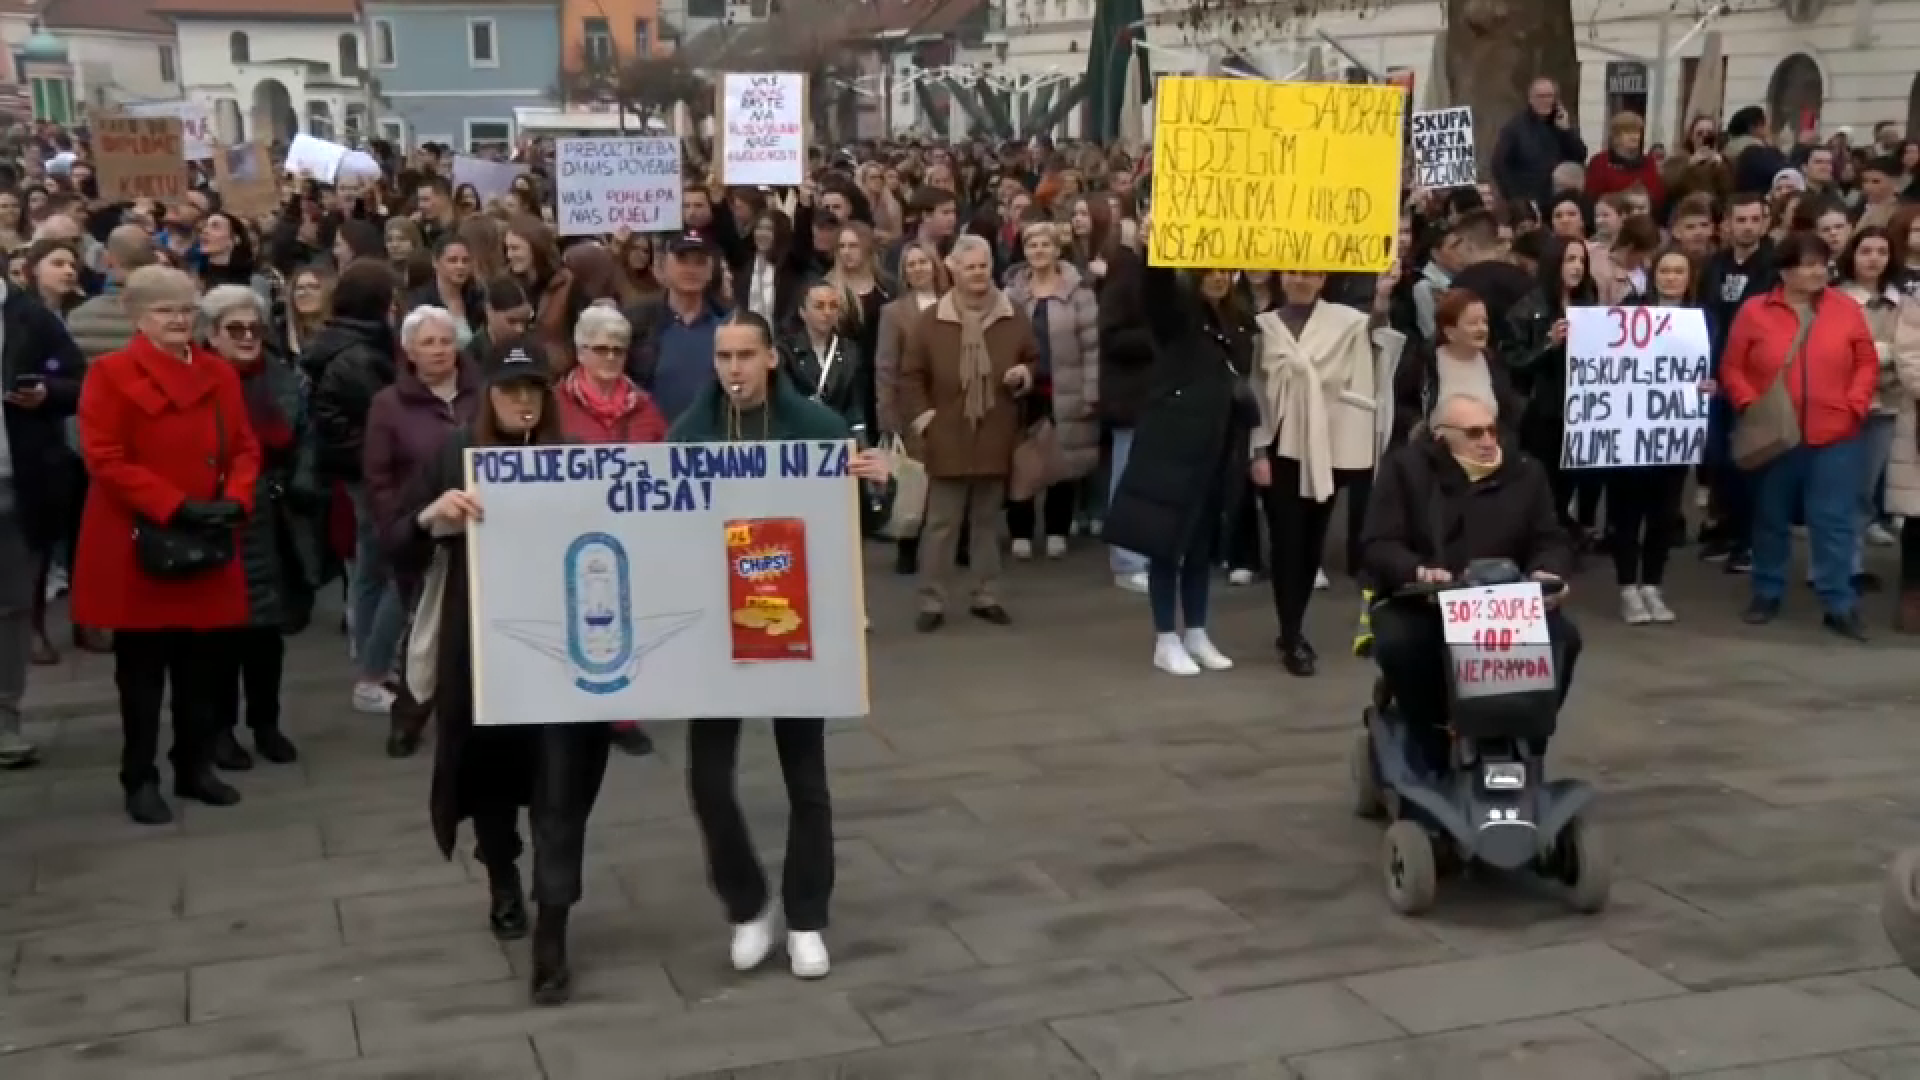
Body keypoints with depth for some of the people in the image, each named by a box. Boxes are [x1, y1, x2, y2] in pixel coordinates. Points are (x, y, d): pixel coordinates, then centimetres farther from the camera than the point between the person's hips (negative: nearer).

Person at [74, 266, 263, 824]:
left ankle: (195, 767, 24)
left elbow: (245, 448, 11)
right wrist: (176, 507, -19)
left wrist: (235, 500, -9)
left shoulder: (220, 373, 10)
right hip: (139, 546, -4)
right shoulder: (110, 373, -6)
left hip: (208, 545, 5)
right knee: (142, 669, 4)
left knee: (201, 664, 11)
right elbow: (105, 460, -13)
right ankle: (140, 779, 14)